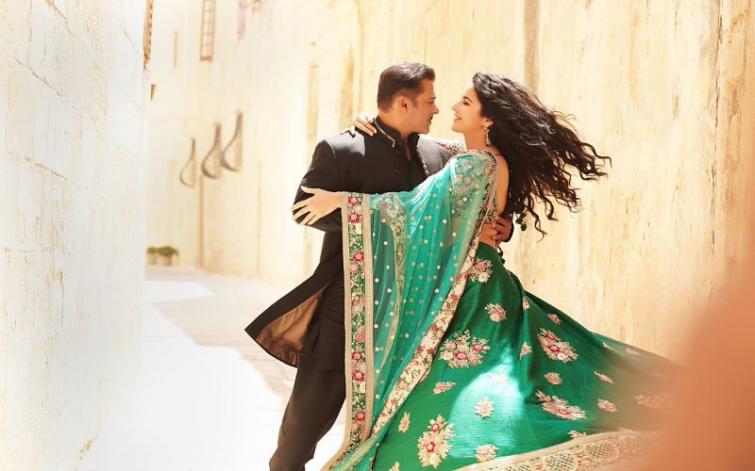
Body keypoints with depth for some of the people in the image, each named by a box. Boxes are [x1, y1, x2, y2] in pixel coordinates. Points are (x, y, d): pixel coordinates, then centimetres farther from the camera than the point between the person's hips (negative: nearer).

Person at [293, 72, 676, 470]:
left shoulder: (478, 164, -17)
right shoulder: (494, 161, 11)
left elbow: (417, 206, -24)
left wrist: (343, 200, -21)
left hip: (465, 292, -9)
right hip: (475, 286, 9)